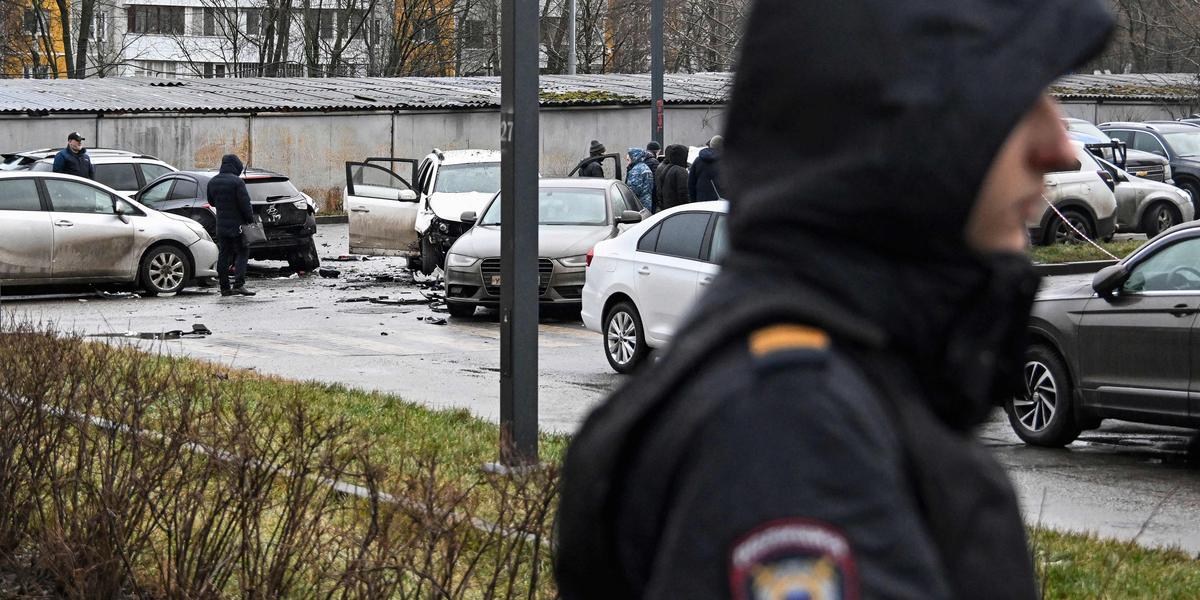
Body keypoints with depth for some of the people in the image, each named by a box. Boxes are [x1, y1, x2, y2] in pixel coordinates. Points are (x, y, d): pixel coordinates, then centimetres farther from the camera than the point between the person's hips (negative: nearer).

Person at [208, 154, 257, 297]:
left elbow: (211, 202, 20)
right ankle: (239, 284, -12)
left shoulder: (212, 182, 8)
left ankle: (224, 287, 9)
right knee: (242, 253, -1)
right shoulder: (237, 181, -14)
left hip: (221, 225, 6)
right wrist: (250, 219, -6)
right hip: (237, 225, -6)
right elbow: (245, 204, -16)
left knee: (223, 254, 9)